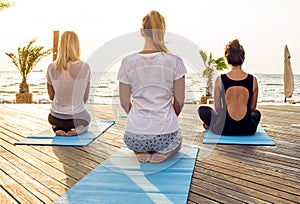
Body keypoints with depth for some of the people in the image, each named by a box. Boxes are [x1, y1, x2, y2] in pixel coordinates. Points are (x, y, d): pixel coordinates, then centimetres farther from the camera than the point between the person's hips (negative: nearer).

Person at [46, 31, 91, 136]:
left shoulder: (51, 68, -9)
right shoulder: (84, 67, -14)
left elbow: (51, 96, 3)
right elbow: (85, 97, -3)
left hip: (56, 118, 2)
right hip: (77, 117, -2)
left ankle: (58, 128, 9)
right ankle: (78, 129, 4)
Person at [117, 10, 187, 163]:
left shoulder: (128, 62, -5)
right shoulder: (174, 61, -8)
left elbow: (124, 102, 2)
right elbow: (179, 102, -1)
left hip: (135, 136, 1)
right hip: (166, 134, -1)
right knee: (176, 141, 38)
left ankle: (141, 151, 7)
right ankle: (163, 152, 4)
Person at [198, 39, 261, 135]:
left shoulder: (220, 80, -11)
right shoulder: (253, 80, -7)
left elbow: (217, 108, -2)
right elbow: (252, 108, 4)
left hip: (224, 129, -2)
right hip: (247, 131, 2)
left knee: (202, 109, 26)